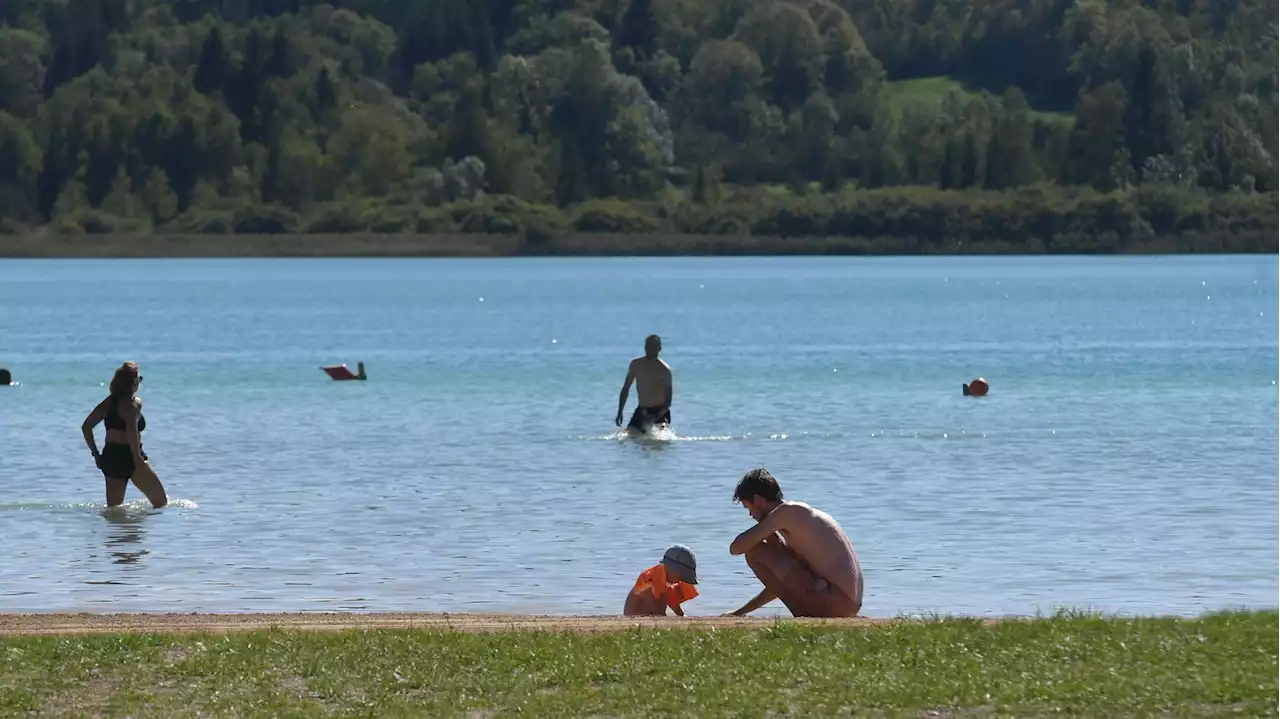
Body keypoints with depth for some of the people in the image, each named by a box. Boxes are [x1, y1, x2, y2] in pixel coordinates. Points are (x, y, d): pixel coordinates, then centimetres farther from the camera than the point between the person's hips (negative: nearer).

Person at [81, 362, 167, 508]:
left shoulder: (109, 402, 11)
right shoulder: (134, 402, -11)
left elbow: (86, 426, 11)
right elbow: (131, 429, -27)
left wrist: (96, 454, 14)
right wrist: (138, 458, -24)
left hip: (109, 456, 7)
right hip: (129, 457, -7)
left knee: (114, 507, 12)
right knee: (160, 501, 4)